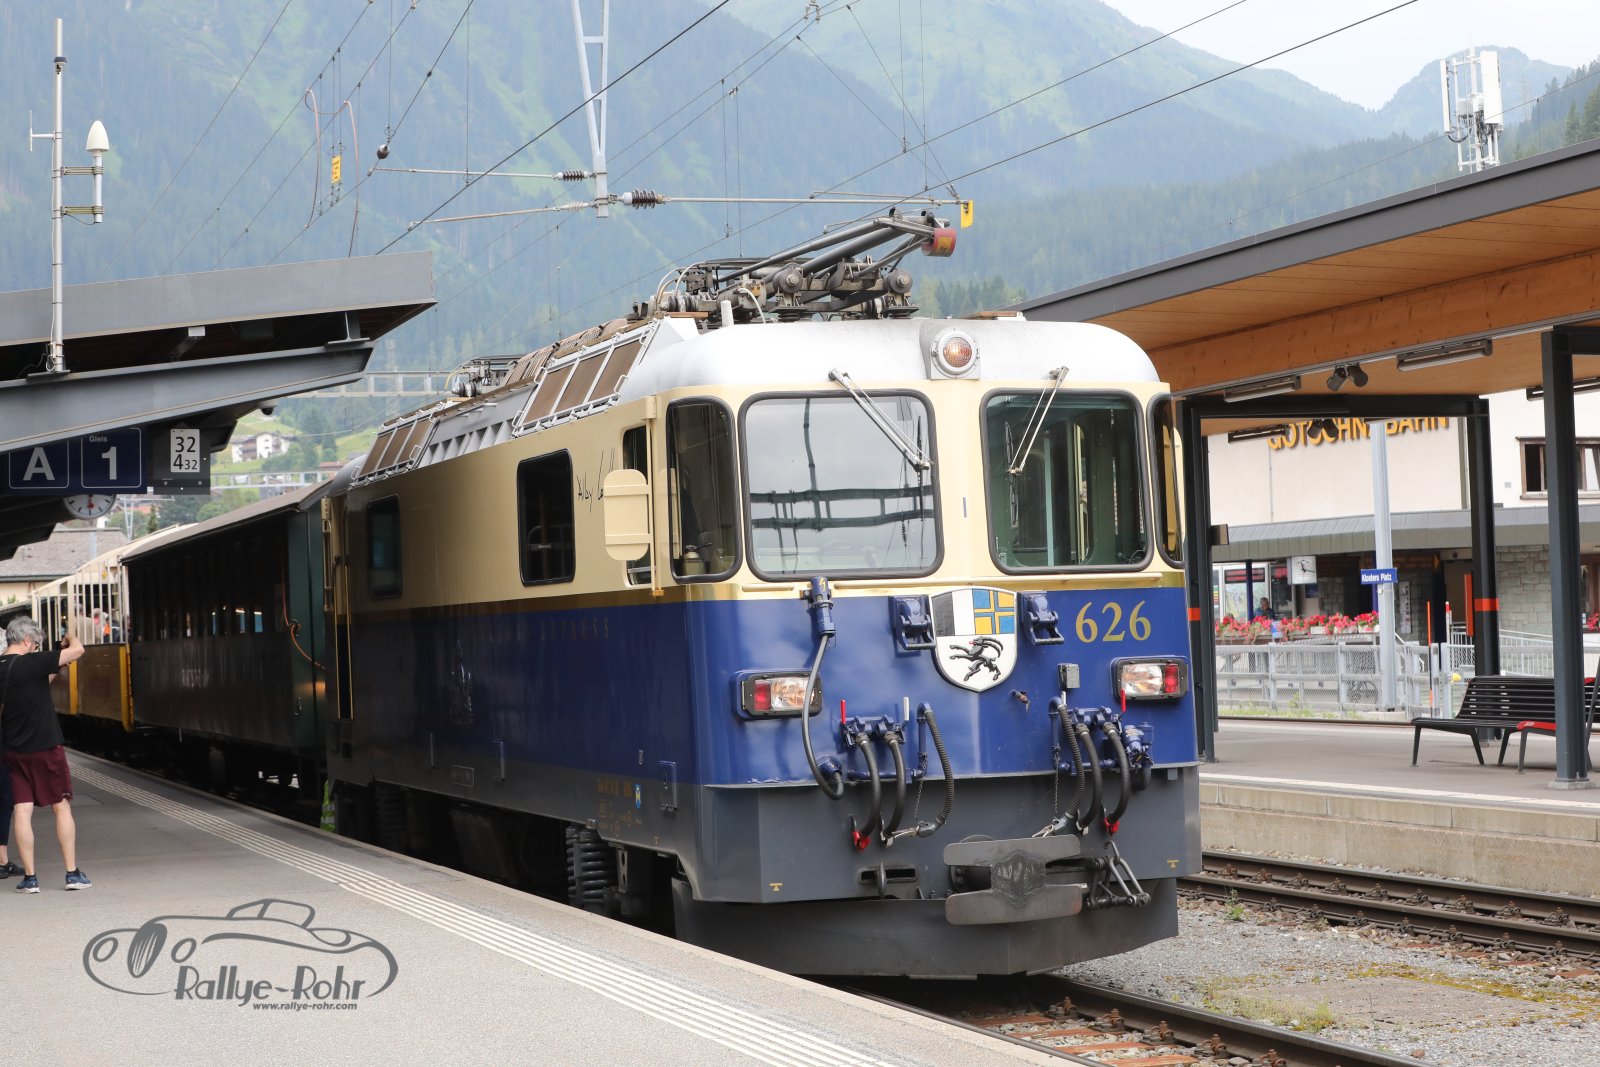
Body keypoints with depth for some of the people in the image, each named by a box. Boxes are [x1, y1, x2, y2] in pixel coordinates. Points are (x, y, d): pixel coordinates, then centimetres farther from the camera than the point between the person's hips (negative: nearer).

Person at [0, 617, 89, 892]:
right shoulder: (30, 663, -16)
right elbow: (78, 650, -15)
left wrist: (55, 670, 19)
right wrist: (70, 637, 6)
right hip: (45, 748, -5)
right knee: (62, 807, 4)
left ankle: (30, 877, 3)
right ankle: (73, 874, 5)